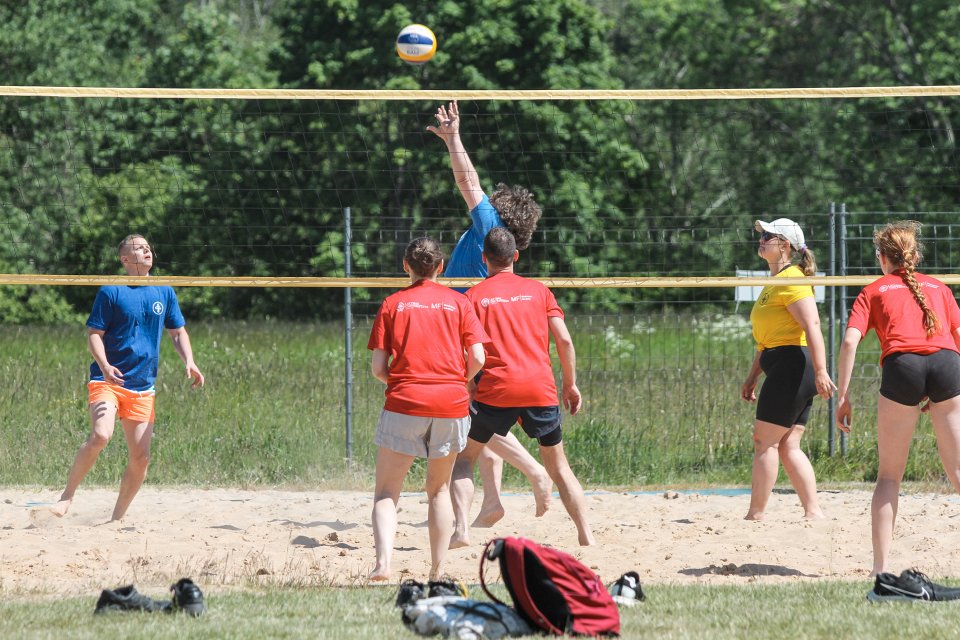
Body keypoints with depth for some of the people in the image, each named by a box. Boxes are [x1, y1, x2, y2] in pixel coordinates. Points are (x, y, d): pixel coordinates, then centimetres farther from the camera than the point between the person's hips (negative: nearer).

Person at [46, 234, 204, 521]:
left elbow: (178, 333, 19)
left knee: (141, 457, -1)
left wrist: (189, 362, 1)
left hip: (142, 387, 5)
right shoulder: (111, 292, -1)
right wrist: (104, 366, -20)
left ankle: (118, 517, 15)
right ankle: (67, 497, -17)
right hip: (107, 380, -5)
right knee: (100, 435, -28)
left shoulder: (164, 292, 12)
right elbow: (94, 333, -3)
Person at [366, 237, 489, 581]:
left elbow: (378, 368, 0)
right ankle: (438, 571, 12)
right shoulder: (458, 303, 7)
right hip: (451, 404, 2)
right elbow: (477, 359, 0)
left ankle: (383, 562, -23)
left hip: (404, 402, -2)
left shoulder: (392, 304, 5)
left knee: (386, 491, -1)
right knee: (439, 489, 16)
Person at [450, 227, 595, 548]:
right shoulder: (538, 290, 10)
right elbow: (564, 340, 5)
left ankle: (461, 530, -6)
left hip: (495, 389, -2)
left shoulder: (474, 295, 5)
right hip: (541, 389, 2)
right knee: (558, 465, 14)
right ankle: (587, 535, 5)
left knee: (464, 457, 12)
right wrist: (570, 384, 13)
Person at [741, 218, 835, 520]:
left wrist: (820, 371, -28)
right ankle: (813, 511, 4)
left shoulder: (791, 280, -11)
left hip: (792, 365, -10)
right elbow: (767, 338, 28)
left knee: (764, 440, -7)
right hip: (786, 370, 10)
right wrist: (752, 377, 27)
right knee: (788, 446, 7)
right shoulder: (773, 284, 21)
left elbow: (812, 326, -21)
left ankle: (756, 515, -6)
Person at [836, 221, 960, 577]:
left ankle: (881, 566, 0)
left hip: (902, 364, -1)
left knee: (889, 475, 9)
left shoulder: (874, 291, 21)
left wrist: (843, 397, 7)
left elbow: (850, 341, 6)